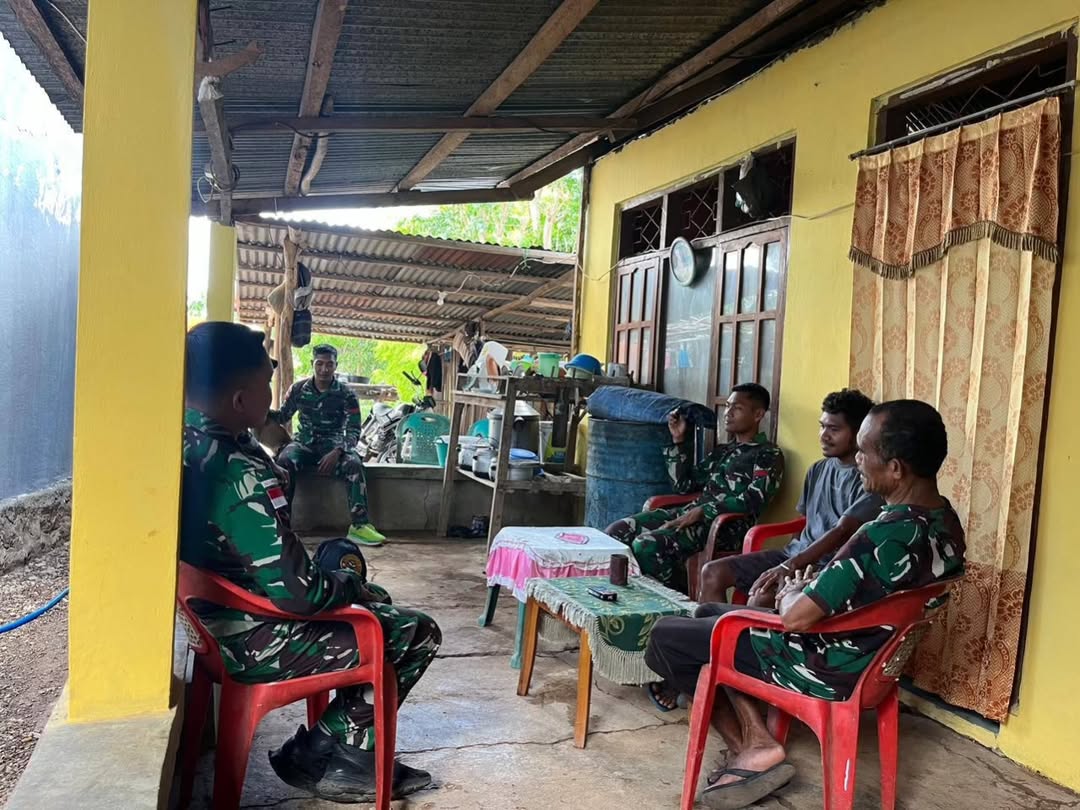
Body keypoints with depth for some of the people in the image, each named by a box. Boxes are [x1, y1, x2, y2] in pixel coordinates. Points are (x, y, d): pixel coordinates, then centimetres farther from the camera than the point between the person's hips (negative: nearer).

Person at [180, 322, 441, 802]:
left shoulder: (184, 441, -5)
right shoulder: (241, 476, -32)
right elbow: (299, 594, -30)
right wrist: (353, 585, -11)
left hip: (215, 617, 9)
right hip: (252, 642, -9)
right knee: (417, 635, 2)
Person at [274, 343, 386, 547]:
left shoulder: (346, 395, -5)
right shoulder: (299, 389, 3)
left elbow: (354, 431, -9)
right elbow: (283, 417, 12)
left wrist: (337, 452, -27)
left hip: (334, 445, -1)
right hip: (304, 443, 2)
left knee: (354, 464, -33)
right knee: (284, 460, -32)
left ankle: (360, 525, -32)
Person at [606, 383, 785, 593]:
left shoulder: (769, 455, 1)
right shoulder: (722, 451, 24)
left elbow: (752, 501, -14)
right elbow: (684, 485, 21)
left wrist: (702, 511, -21)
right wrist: (679, 441, 14)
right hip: (691, 514, 8)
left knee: (647, 545, -29)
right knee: (617, 532, -11)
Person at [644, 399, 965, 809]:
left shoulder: (885, 538, -32)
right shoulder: (945, 523, -2)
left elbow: (796, 618, -28)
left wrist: (791, 594, -6)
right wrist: (813, 587, 2)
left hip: (826, 669, -9)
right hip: (868, 655, 9)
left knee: (665, 638, 1)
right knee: (710, 614, 20)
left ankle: (751, 747, 13)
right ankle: (753, 744, 13)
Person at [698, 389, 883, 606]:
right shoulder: (817, 470, 14)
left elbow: (843, 531, -23)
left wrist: (789, 566, -31)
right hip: (796, 552, 8)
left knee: (762, 595, -33)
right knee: (713, 573, -6)